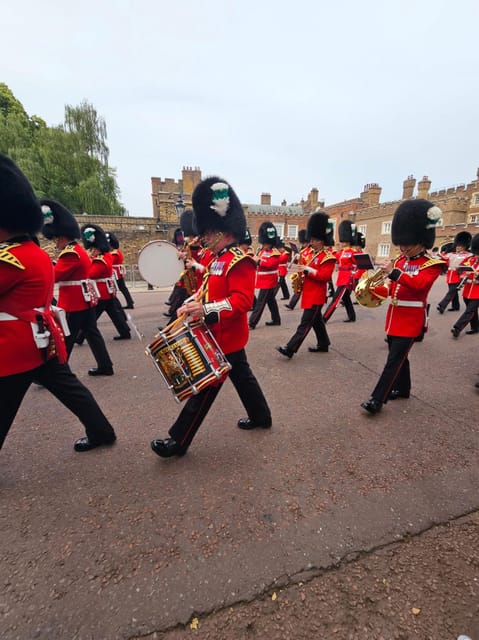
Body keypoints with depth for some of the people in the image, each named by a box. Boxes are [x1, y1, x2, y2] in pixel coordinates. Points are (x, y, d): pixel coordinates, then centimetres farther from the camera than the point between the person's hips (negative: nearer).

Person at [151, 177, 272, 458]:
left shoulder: (240, 261, -20)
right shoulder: (221, 259, 11)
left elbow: (242, 301, -28)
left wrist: (206, 310, -35)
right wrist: (195, 303, 2)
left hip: (225, 337, -10)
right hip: (226, 336, 10)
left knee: (205, 387, 0)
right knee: (242, 376, 22)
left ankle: (179, 441, 15)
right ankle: (261, 417, 41)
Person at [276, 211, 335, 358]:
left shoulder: (328, 257, -12)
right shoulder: (312, 254, 14)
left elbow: (325, 276, -21)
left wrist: (307, 270, -23)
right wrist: (301, 267, 3)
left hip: (316, 295, -9)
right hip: (309, 293, 10)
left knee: (305, 323, -9)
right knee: (316, 320, 17)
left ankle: (290, 349, -12)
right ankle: (323, 344, 31)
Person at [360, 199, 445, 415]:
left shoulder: (432, 264, -9)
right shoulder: (399, 260, 10)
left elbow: (419, 284, -29)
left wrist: (394, 273, -38)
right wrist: (372, 289, -8)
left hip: (410, 320, -7)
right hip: (394, 317, 7)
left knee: (394, 359, -7)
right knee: (399, 355, 18)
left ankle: (377, 399, -4)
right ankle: (403, 388, 37)